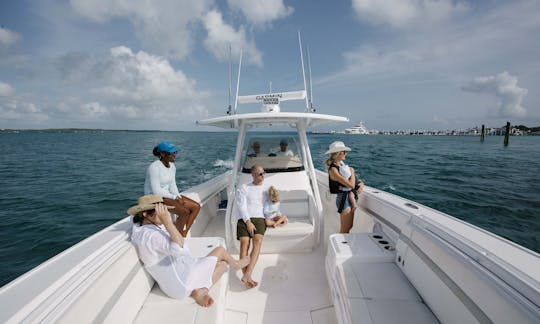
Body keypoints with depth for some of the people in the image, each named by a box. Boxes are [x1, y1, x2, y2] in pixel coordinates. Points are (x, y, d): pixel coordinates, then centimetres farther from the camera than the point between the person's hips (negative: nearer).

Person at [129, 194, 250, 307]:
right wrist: (167, 221, -39)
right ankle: (235, 264, 36)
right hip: (181, 283, -10)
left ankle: (201, 290, -4)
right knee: (220, 250, 5)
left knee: (222, 264, 15)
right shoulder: (149, 235, -29)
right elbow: (179, 248, -38)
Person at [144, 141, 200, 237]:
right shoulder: (154, 167, -20)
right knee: (185, 211, -26)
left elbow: (172, 185, 7)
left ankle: (184, 233, 4)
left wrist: (179, 198, -9)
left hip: (167, 195, 9)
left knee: (196, 206, -2)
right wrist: (174, 197, -17)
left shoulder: (172, 166, 5)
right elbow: (156, 191, -22)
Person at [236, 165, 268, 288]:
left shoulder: (267, 189, 21)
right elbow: (241, 206, 0)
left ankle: (247, 275, -32)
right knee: (245, 243, -22)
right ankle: (247, 278, -27)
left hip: (259, 218, 1)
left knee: (258, 241, -25)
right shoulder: (244, 188, 12)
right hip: (244, 219, -1)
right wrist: (248, 222, -13)